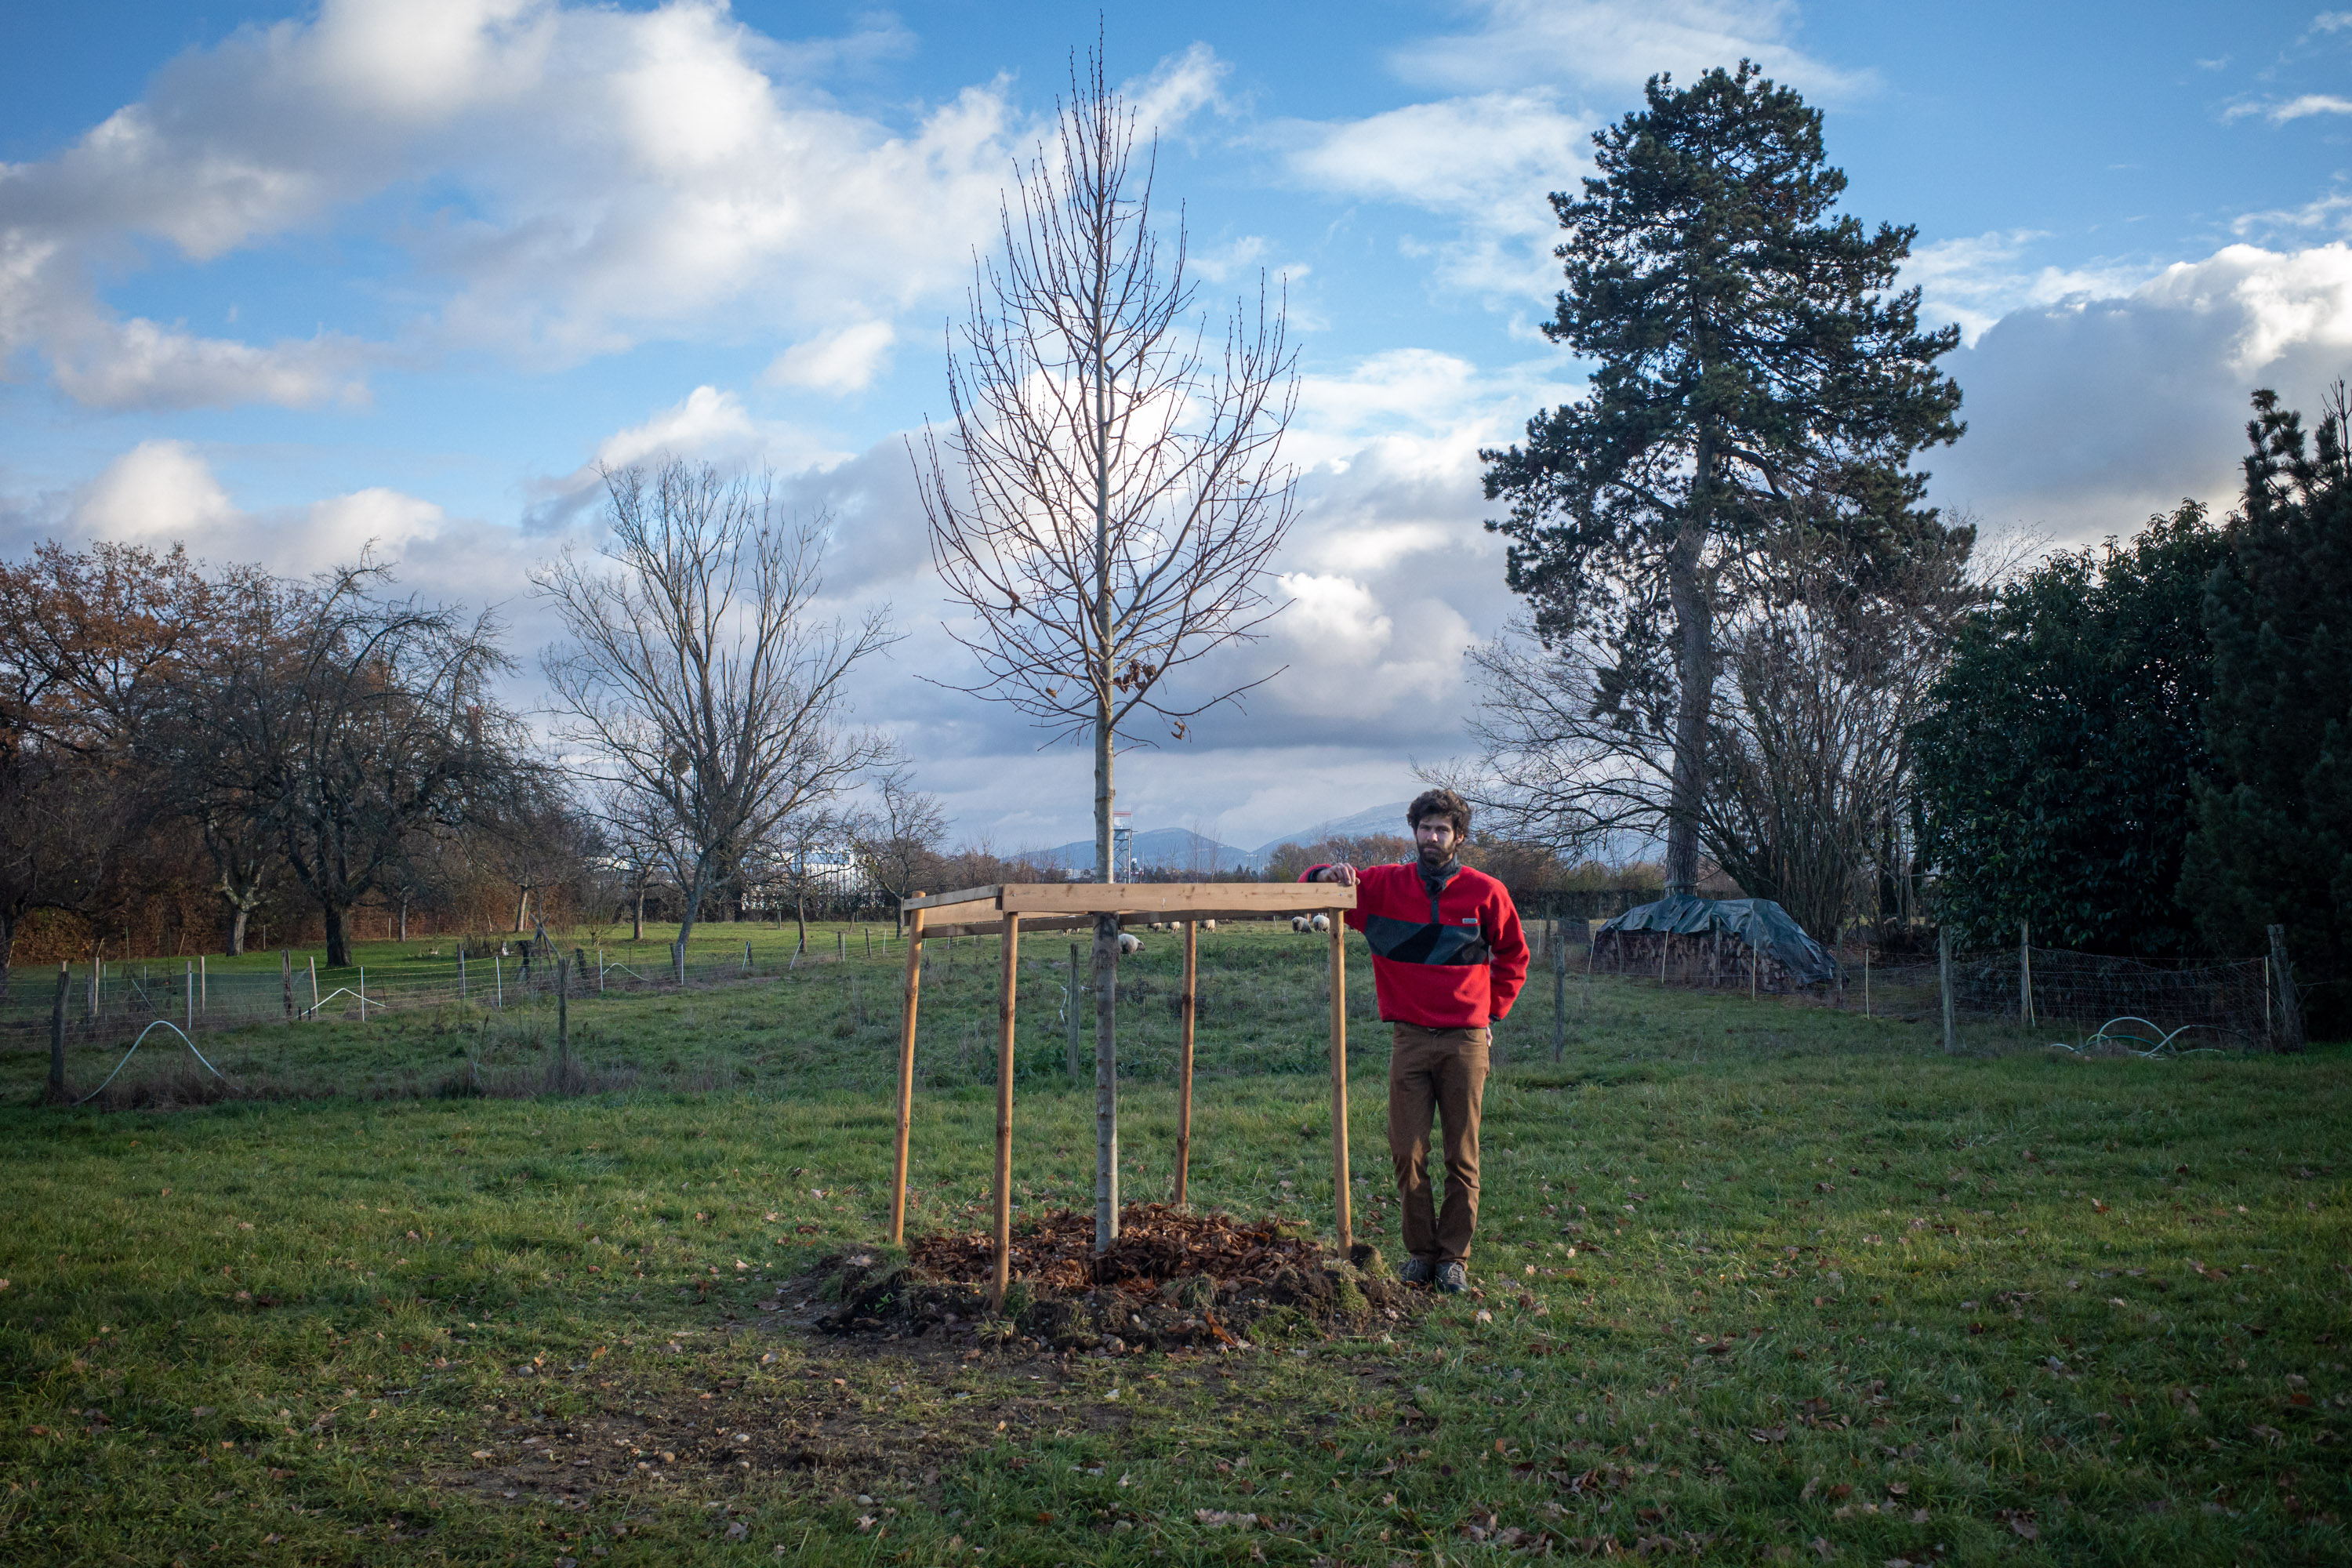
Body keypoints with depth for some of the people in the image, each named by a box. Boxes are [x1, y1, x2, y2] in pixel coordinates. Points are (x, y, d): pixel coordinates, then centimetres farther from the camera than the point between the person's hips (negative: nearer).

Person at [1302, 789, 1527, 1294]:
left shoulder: (1486, 893, 1)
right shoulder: (1384, 885, 2)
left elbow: (1513, 958, 15)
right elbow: (1314, 885, 8)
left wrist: (1491, 1013, 9)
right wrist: (1327, 875, -15)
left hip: (1465, 1041, -1)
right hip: (1409, 1039, 1)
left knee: (1462, 1158, 3)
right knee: (1408, 1153, 2)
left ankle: (1454, 1257, 12)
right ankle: (1420, 1252, 14)